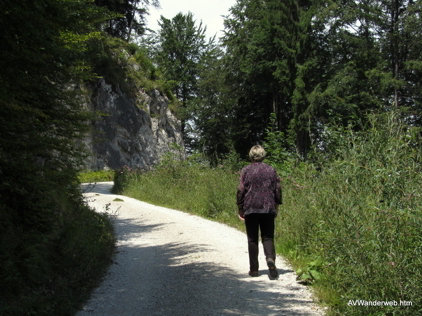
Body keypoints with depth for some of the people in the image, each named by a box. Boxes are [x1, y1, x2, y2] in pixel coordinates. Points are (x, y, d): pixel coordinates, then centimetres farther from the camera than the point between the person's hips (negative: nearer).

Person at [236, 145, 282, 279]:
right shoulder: (271, 170, 5)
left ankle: (254, 269, 9)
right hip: (268, 209, 1)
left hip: (250, 209, -1)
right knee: (268, 237, 7)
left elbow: (241, 190, -4)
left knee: (252, 239, 8)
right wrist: (276, 205, 18)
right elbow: (277, 189, 7)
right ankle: (270, 259, -21)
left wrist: (240, 209, 5)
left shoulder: (246, 171, -1)